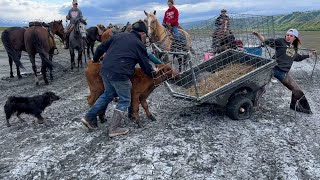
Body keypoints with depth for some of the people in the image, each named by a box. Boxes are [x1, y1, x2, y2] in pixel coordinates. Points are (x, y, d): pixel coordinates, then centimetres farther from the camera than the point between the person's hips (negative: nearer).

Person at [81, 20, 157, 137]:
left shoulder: (118, 36, 16)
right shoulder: (139, 44, 1)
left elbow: (101, 48, 18)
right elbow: (145, 65, 5)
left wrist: (95, 60, 33)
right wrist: (153, 73, 25)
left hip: (105, 70, 7)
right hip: (119, 74, -7)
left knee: (108, 94, 26)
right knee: (124, 100, 10)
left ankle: (89, 117, 27)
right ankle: (114, 128, 9)